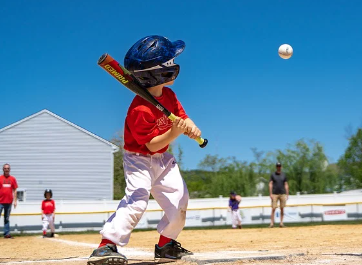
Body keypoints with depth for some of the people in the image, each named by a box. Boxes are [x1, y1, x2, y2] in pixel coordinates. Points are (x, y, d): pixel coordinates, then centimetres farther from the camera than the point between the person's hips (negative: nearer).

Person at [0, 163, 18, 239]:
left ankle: (6, 234, 12)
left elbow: (14, 190, 9)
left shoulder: (13, 179, 7)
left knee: (7, 218, 9)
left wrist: (15, 201, 4)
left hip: (9, 202, 3)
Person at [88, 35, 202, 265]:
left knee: (179, 200, 6)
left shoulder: (169, 95, -3)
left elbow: (183, 117, 1)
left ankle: (166, 245, 25)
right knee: (137, 200, -26)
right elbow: (152, 144, -26)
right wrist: (173, 134, -40)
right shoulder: (140, 110, -29)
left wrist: (191, 128, -21)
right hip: (140, 159, -8)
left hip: (163, 159, 8)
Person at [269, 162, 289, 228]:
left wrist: (287, 194, 4)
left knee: (282, 208, 1)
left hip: (282, 194, 2)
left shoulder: (284, 175, 11)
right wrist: (270, 194, -8)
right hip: (275, 194, -2)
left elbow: (286, 185, 11)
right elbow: (270, 184, 1)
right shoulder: (273, 175, 5)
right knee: (273, 208, -7)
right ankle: (272, 223, -8)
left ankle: (281, 222, 4)